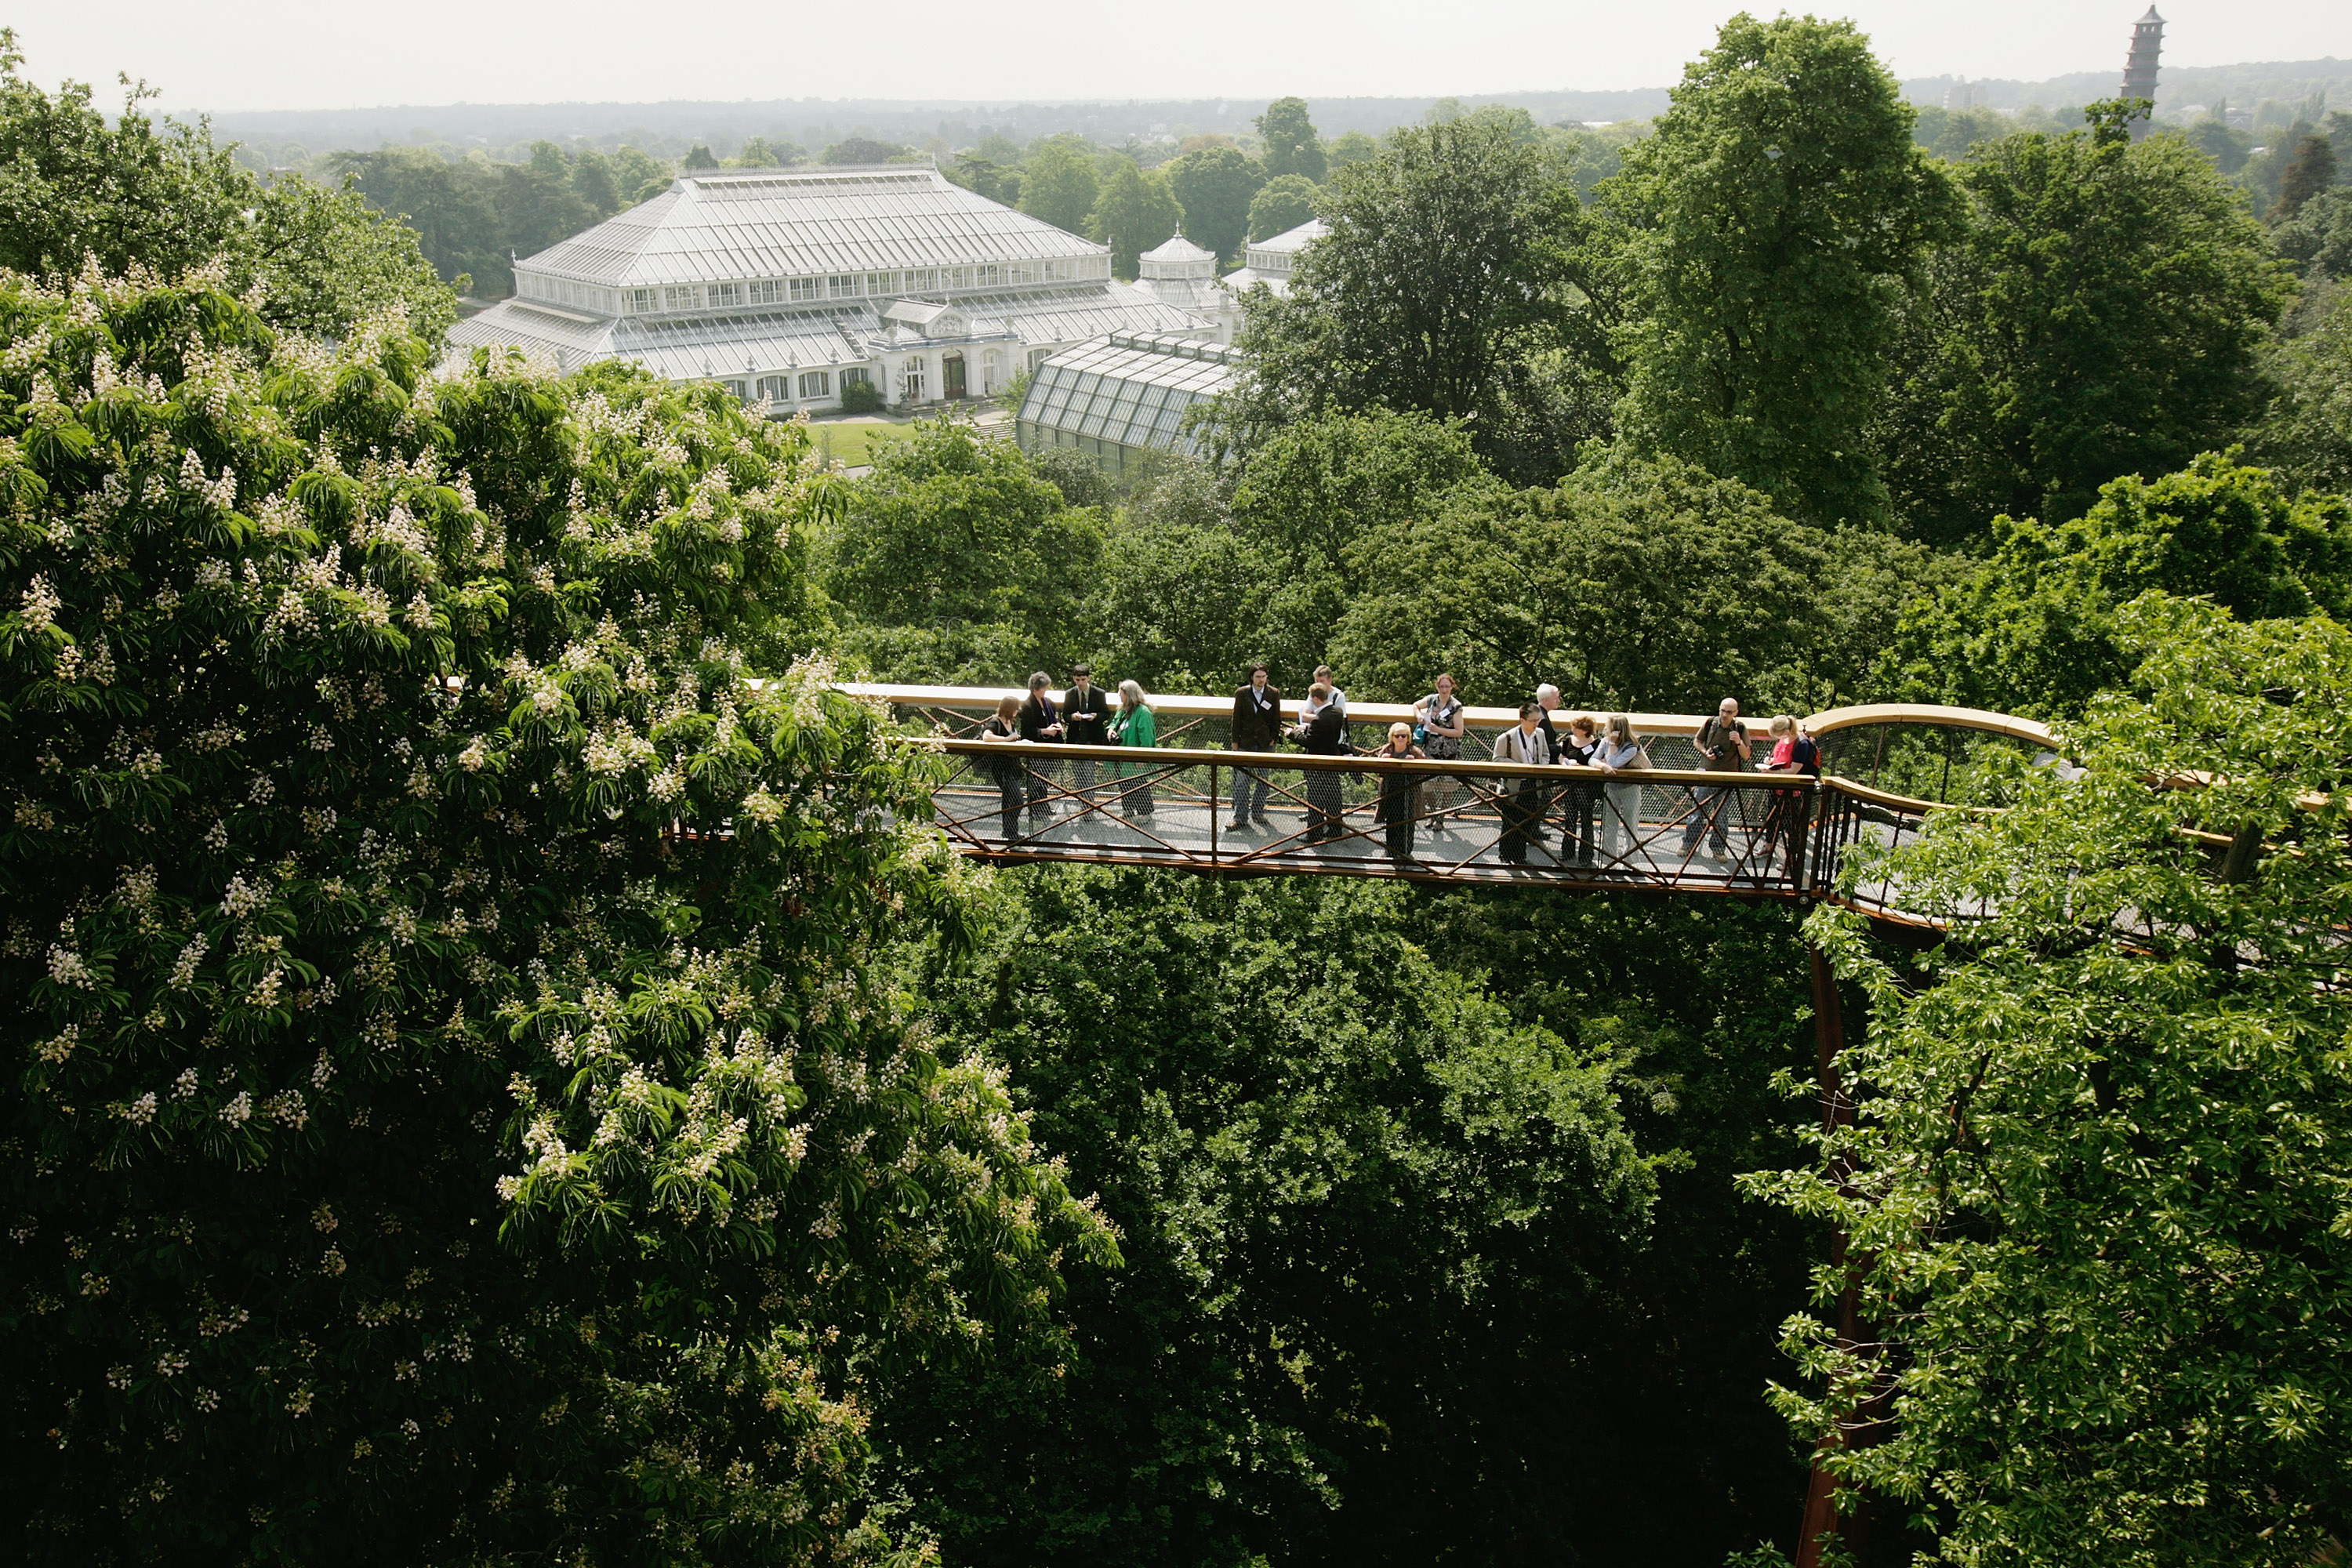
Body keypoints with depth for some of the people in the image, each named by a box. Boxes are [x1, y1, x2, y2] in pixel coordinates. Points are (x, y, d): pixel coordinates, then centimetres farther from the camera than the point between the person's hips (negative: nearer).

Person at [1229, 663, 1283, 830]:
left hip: (1265, 744, 2)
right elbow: (1237, 719, 2)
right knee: (1243, 781, -4)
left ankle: (1258, 812, 23)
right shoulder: (1241, 694, -2)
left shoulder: (1274, 694, 0)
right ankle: (1240, 817, -3)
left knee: (1262, 780, 11)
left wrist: (1274, 738, -1)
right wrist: (1235, 741, 0)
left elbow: (1277, 719, 6)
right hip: (1246, 743, -2)